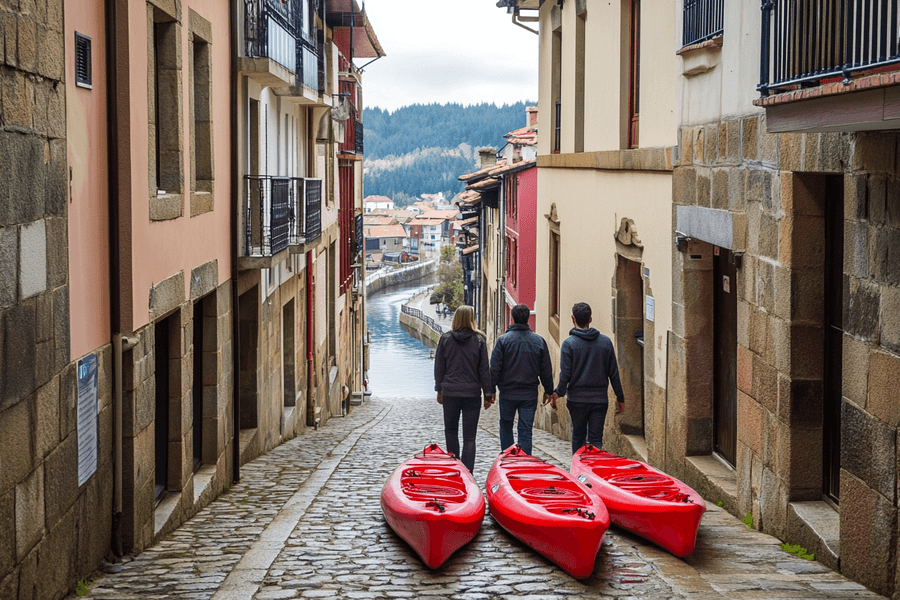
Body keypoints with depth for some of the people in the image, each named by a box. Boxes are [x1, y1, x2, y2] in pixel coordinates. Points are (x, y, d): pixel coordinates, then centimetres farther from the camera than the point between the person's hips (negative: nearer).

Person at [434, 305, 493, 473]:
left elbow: (439, 367, 5)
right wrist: (488, 394, 5)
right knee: (469, 436, 2)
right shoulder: (479, 340, -3)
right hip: (472, 393, -1)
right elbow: (484, 369, -1)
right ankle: (467, 471, -4)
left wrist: (439, 390, 12)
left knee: (450, 431, 17)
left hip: (450, 392, 1)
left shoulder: (445, 339, 0)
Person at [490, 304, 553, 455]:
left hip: (507, 393, -1)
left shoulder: (503, 340, -7)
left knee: (506, 427, 15)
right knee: (525, 430, 4)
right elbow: (547, 370, 5)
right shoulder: (539, 341, 0)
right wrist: (548, 390, 15)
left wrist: (491, 389, 1)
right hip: (530, 394, 1)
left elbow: (494, 369, -7)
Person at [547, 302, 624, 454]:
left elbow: (565, 374, -10)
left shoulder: (569, 343, -7)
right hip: (600, 400, 2)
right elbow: (613, 373, 6)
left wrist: (558, 393, 3)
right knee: (596, 439, 2)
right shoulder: (606, 342, 3)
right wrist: (620, 398, 12)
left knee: (578, 437, 12)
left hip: (577, 400, -2)